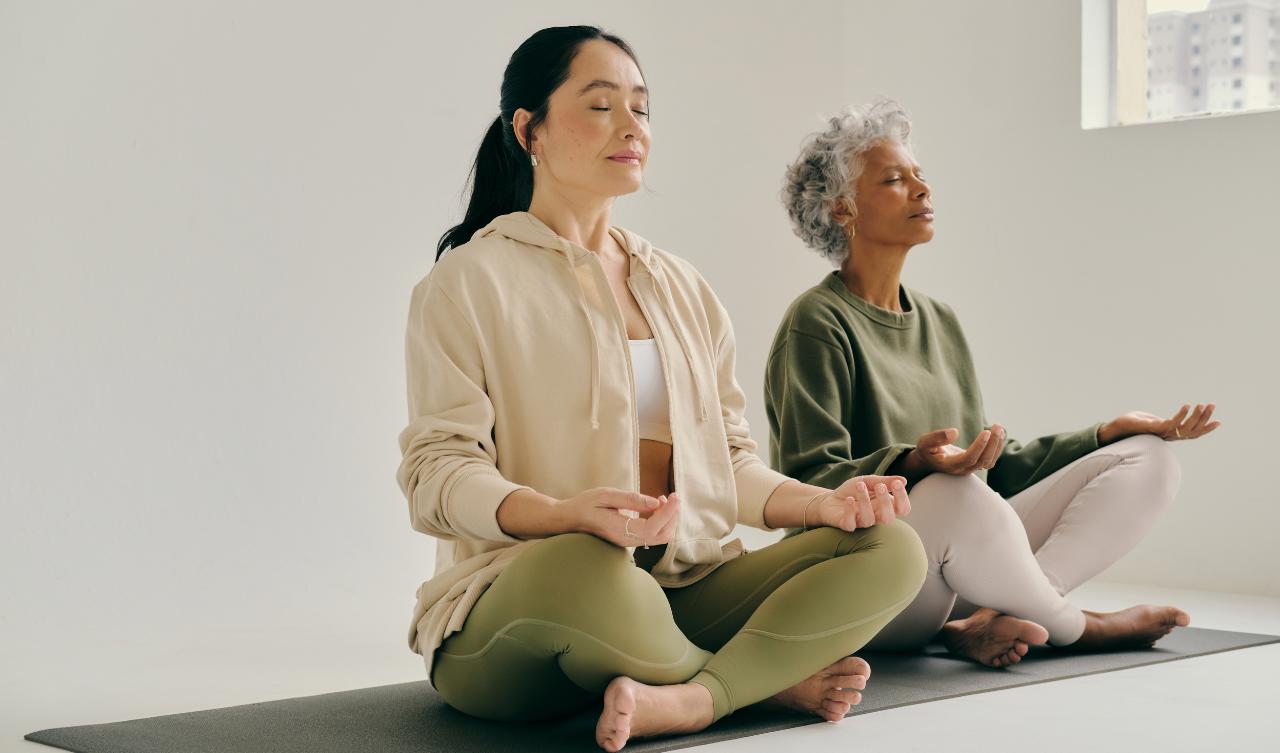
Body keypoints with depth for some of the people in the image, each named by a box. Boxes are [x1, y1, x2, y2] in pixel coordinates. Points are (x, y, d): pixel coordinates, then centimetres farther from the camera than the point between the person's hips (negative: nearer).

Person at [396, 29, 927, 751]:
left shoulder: (681, 285, 19)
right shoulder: (471, 280, 1)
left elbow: (731, 457, 17)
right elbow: (438, 472, -9)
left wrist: (823, 502, -4)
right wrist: (568, 515, -29)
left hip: (686, 591, 6)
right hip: (518, 599, -5)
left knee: (892, 549, -14)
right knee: (585, 569, -41)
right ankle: (773, 677, -12)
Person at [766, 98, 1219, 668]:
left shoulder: (939, 321, 19)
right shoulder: (818, 323, -5)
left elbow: (997, 464, 20)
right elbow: (813, 481, -15)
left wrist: (1113, 432, 12)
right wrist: (916, 463, -32)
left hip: (965, 552, 8)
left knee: (1147, 460, -2)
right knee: (953, 498, -41)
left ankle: (988, 621, -20)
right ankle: (1075, 627, -10)